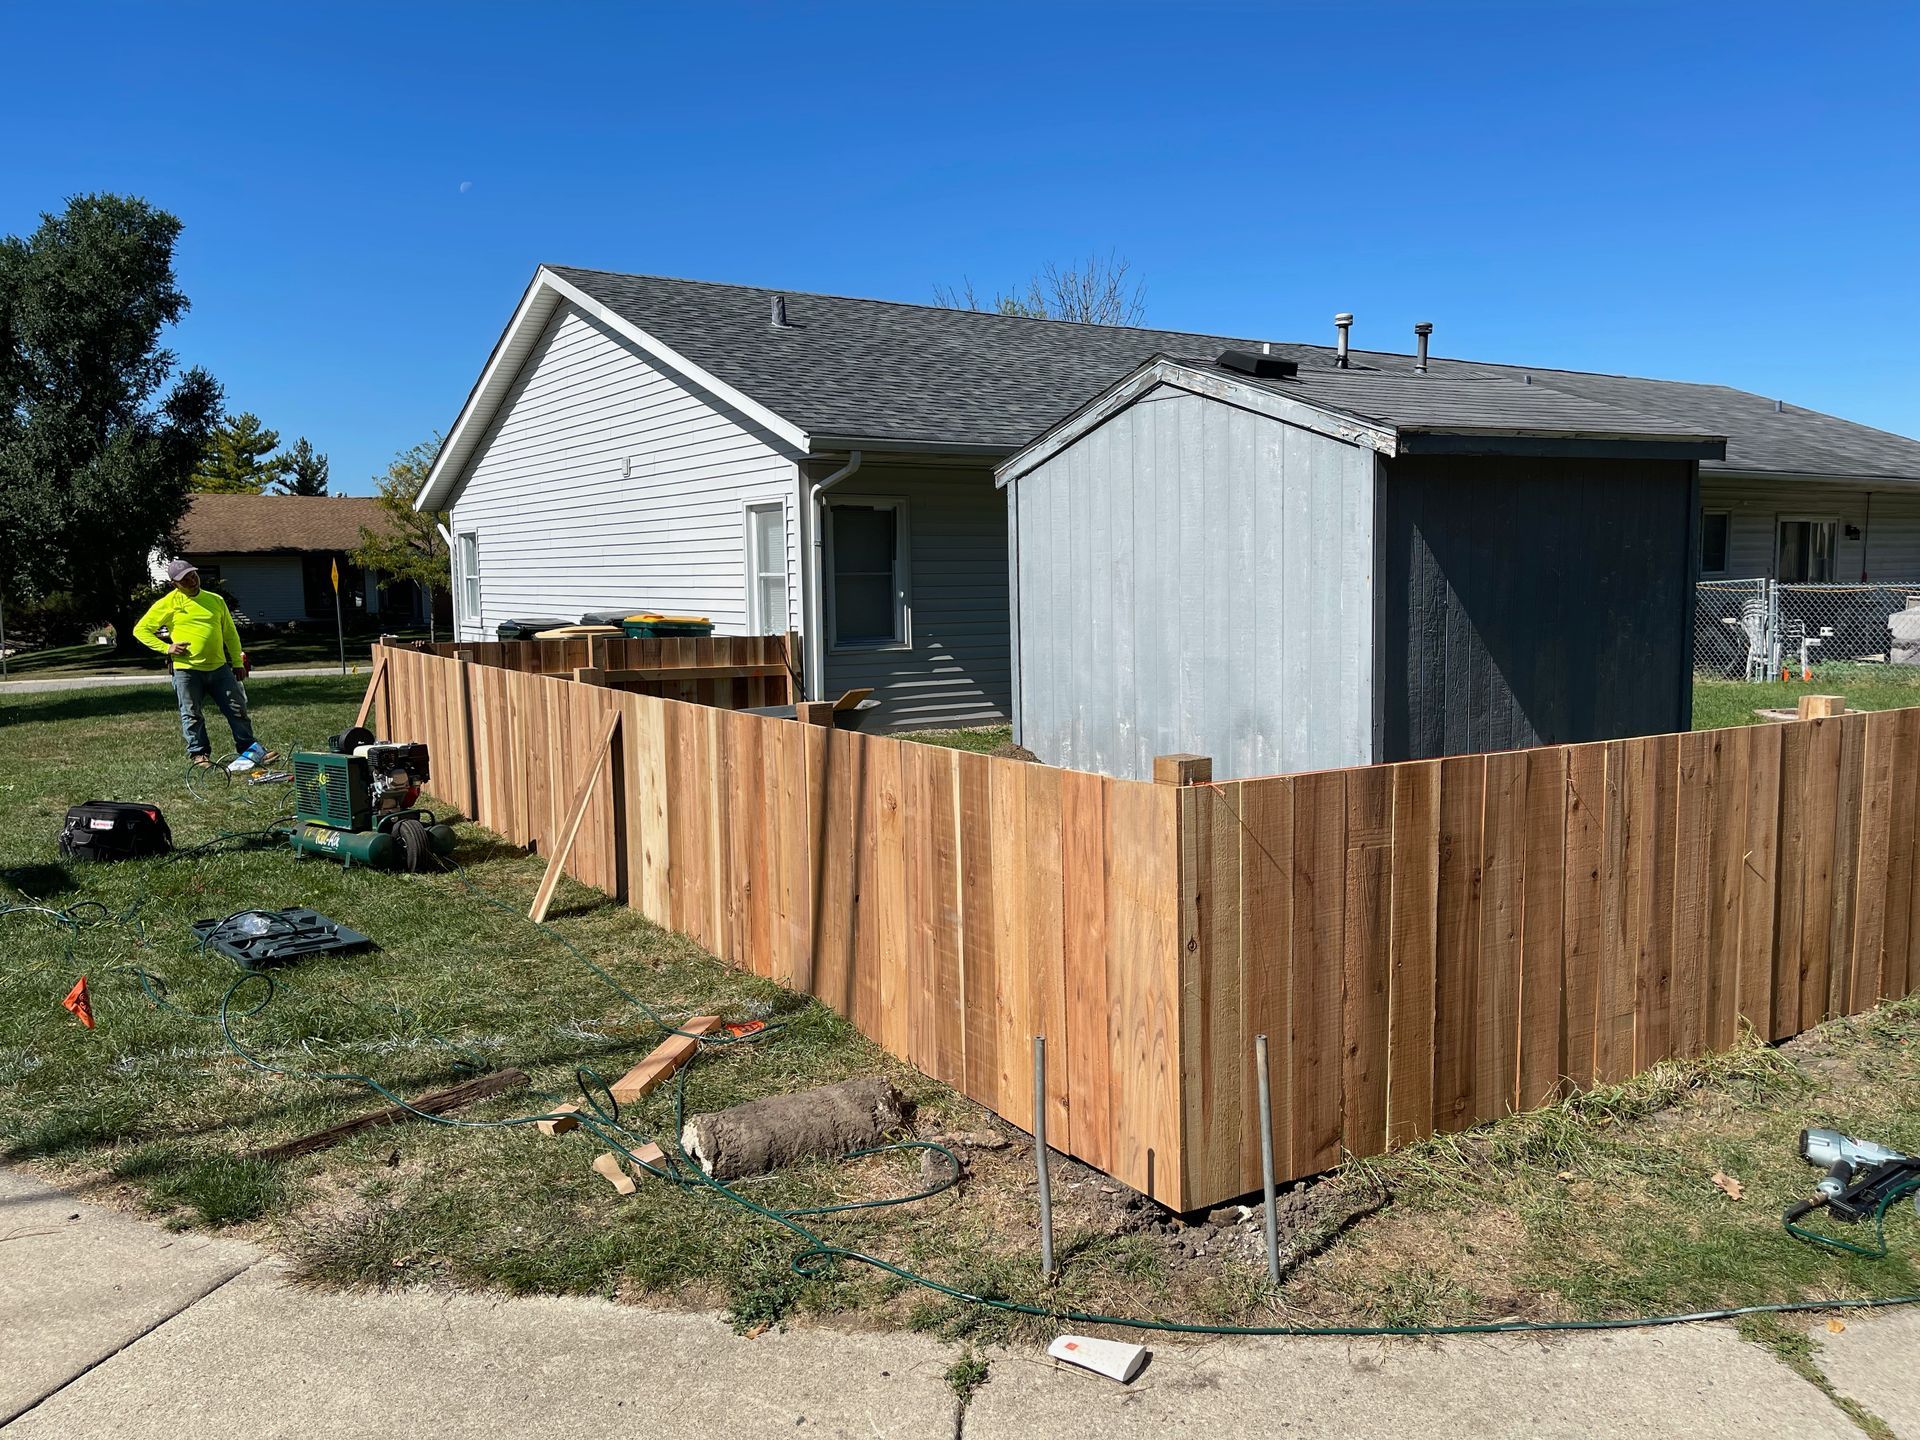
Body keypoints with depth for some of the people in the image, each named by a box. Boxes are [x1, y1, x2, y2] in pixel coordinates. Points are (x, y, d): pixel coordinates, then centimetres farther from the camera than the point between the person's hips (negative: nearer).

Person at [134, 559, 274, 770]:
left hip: (219, 667, 3)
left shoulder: (215, 600, 10)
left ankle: (249, 747, 16)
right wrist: (166, 648, -7)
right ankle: (199, 753, 18)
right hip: (187, 670, -3)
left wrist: (237, 662, 14)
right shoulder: (168, 603, -2)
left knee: (237, 709, 5)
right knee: (191, 716, 4)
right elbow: (141, 630, 3)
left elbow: (230, 634, 17)